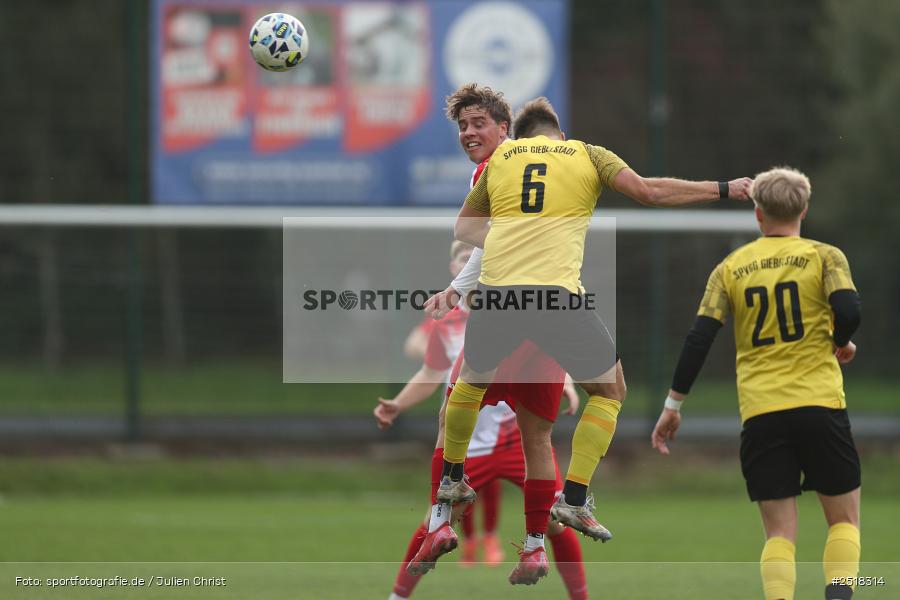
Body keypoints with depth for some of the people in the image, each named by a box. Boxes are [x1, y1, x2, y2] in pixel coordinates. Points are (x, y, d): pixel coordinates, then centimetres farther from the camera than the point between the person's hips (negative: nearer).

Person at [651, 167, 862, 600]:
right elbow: (847, 312, -14)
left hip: (760, 414, 2)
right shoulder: (824, 257, 2)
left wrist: (673, 405, 8)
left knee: (780, 532, 5)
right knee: (844, 519, 11)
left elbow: (699, 339, 2)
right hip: (820, 403, -2)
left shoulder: (730, 269, 8)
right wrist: (841, 344, 9)